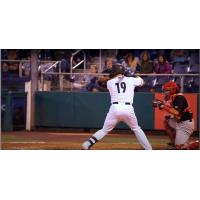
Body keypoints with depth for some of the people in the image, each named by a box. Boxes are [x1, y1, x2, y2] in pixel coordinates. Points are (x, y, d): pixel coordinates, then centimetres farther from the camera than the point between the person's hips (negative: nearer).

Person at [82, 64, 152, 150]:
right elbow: (141, 82, 32)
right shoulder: (131, 80, 13)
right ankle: (148, 149, 17)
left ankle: (86, 145, -4)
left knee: (104, 130, 10)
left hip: (115, 108, 0)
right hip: (128, 109, 0)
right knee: (136, 129, 20)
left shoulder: (109, 82, 11)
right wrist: (138, 77, 53)